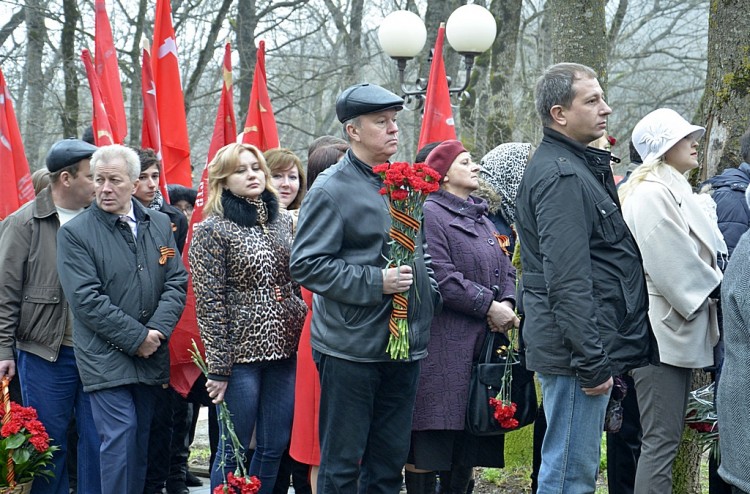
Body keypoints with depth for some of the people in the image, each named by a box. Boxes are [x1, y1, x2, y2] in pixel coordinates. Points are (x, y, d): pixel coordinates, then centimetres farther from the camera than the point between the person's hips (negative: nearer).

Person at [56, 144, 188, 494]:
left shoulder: (159, 224, 8)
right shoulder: (75, 233, -6)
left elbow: (176, 282, 6)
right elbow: (86, 299, -13)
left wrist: (157, 331, -10)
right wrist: (136, 338, -15)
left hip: (150, 357, 5)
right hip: (106, 357, -5)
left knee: (142, 439, 10)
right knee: (120, 435, -11)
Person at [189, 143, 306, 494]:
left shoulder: (282, 221, 10)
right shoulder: (212, 230, -6)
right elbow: (209, 303, -9)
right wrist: (218, 368, -12)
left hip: (283, 349, 5)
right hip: (240, 353, -5)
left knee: (275, 446, 9)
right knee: (234, 450, 1)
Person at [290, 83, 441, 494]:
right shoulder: (331, 190, -10)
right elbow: (306, 265, -16)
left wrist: (428, 298, 12)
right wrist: (376, 283, -20)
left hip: (405, 347, 7)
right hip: (351, 348, -7)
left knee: (390, 461, 13)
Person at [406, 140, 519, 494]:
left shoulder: (482, 219, 21)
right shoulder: (430, 213, -6)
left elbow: (505, 269, 17)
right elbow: (441, 276, -16)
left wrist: (507, 303, -3)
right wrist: (488, 306, -15)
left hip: (483, 343, 8)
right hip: (444, 343, -8)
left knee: (469, 441, 9)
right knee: (431, 437, -6)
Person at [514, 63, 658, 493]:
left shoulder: (579, 167, 18)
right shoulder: (562, 175, -16)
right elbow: (568, 281, -23)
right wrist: (592, 362, -23)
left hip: (592, 349, 11)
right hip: (577, 354, -11)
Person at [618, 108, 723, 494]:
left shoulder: (672, 190, 19)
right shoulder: (652, 194, -14)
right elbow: (674, 264, -20)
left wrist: (713, 286, 8)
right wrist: (716, 288, -8)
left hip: (677, 330, 11)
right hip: (661, 331, -11)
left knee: (665, 439, 12)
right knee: (661, 442, -10)